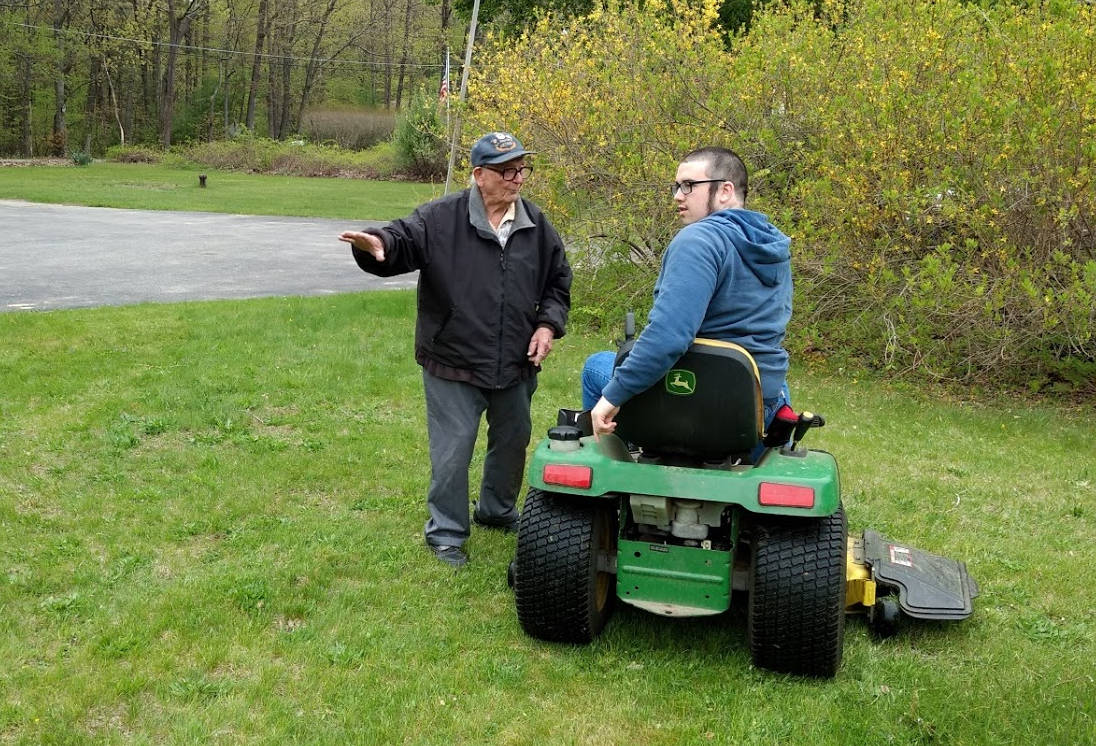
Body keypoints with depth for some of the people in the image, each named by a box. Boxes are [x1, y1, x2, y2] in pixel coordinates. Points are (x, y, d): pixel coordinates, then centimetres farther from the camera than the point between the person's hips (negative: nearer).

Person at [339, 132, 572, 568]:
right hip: (453, 367, -5)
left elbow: (558, 283, 13)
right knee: (452, 454, 1)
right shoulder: (440, 219, -12)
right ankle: (446, 533, 20)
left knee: (512, 443, 21)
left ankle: (497, 511, 45)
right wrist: (378, 244, -45)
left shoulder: (537, 226, 3)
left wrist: (548, 325, -2)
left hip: (515, 366, 5)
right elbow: (403, 239, -21)